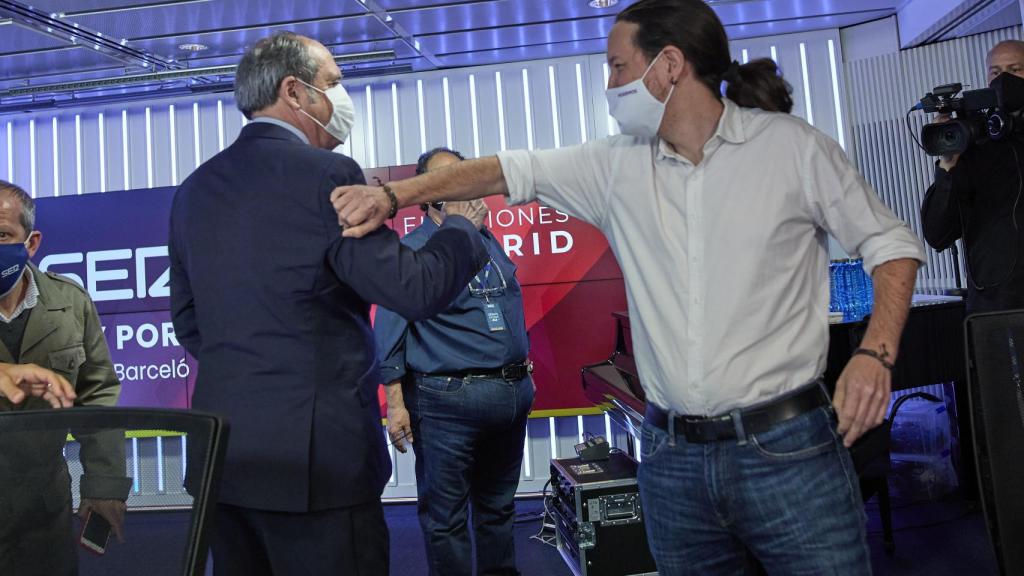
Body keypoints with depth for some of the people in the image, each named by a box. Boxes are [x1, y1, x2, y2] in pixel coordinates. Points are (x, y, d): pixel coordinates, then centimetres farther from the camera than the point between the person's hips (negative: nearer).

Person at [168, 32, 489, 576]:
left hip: (222, 448, 8)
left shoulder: (195, 188, 9)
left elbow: (187, 319, 15)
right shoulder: (325, 174, -12)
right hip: (315, 448, -7)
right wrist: (461, 228, 4)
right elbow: (413, 290, -13)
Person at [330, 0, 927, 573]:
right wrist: (394, 194, -6)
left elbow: (890, 241, 4)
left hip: (786, 448, -3)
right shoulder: (619, 166, 7)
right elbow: (514, 170, 5)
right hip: (672, 456, 4)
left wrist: (876, 352, -11)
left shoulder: (792, 145, -2)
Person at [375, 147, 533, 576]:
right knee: (445, 515, 4)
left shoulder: (488, 242, 14)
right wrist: (396, 405, -13)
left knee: (499, 507, 19)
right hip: (448, 401, -6)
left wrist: (524, 371, 20)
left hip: (512, 394, 6)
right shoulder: (410, 250, -5)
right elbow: (389, 336, -9)